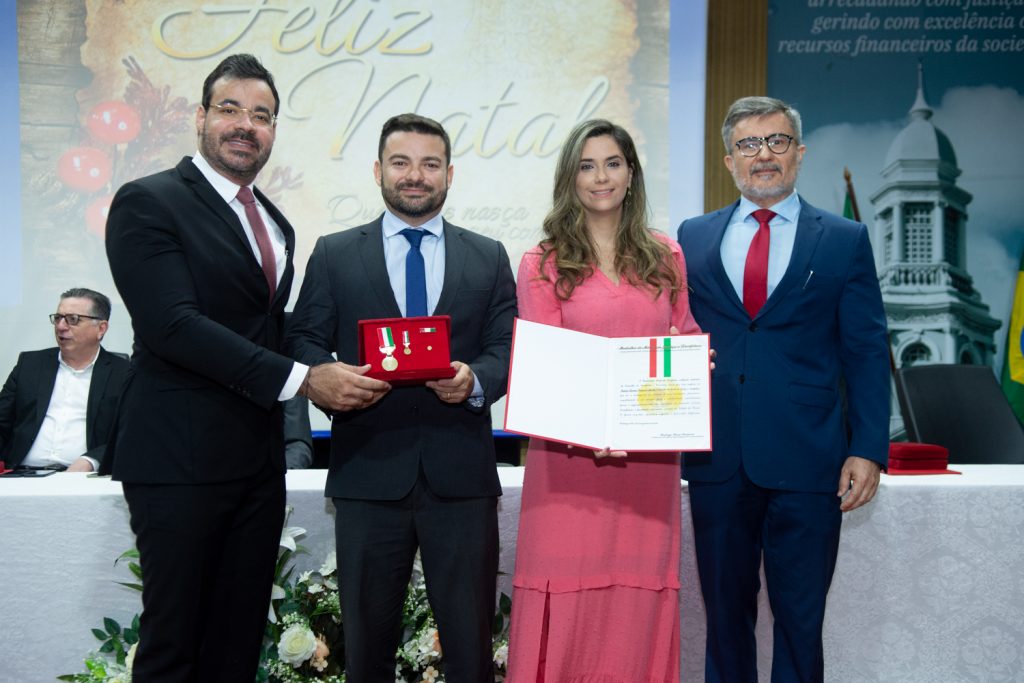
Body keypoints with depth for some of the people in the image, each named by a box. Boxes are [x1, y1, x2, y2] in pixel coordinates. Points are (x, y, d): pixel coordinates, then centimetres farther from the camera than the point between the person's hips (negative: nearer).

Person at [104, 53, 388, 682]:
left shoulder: (276, 224, 16)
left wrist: (333, 375, 4)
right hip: (180, 458, -6)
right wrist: (302, 379, -22)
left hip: (258, 458, 7)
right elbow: (174, 324, -19)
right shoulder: (148, 202, -7)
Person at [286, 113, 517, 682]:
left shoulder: (489, 258, 11)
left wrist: (474, 380, -16)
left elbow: (508, 352, 5)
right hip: (368, 471, 0)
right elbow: (304, 340, 4)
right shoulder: (334, 255, 10)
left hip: (461, 477, 0)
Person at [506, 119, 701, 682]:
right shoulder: (542, 265, 4)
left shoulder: (666, 259, 12)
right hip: (569, 460, -2)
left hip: (649, 460, 3)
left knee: (637, 610, 5)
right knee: (566, 608, -1)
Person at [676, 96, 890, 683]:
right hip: (716, 461, 2)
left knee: (801, 618, 8)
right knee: (725, 612, 13)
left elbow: (867, 353, 2)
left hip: (806, 462, -1)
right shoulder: (694, 238, 10)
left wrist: (869, 449, -6)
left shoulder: (845, 240, 4)